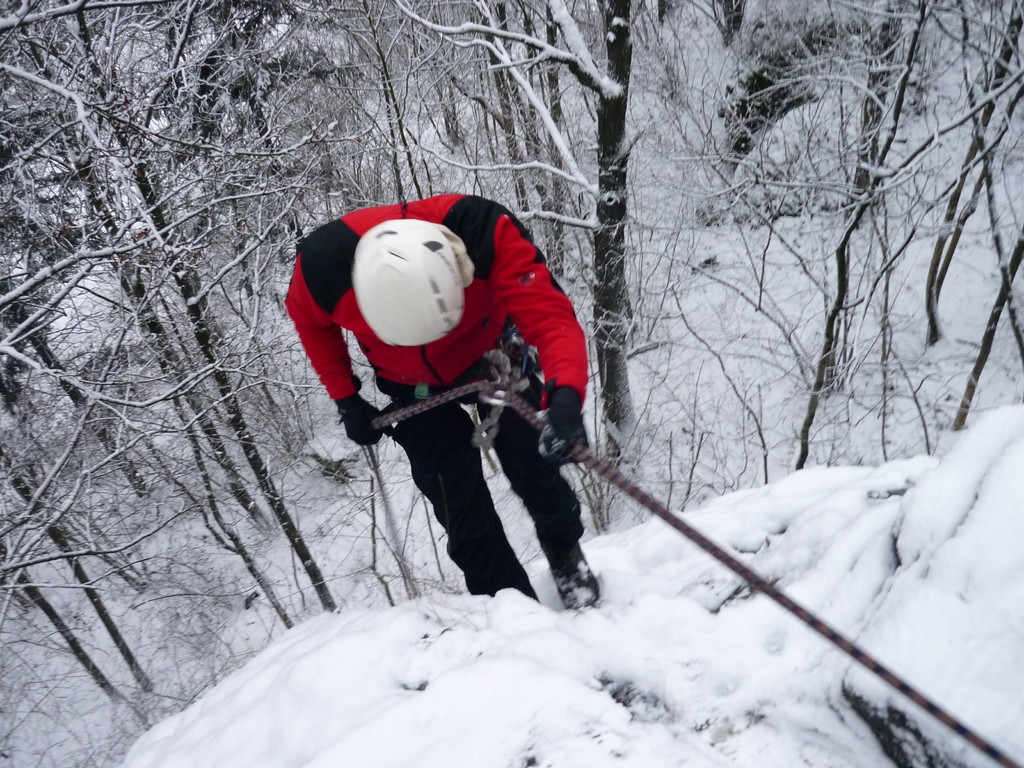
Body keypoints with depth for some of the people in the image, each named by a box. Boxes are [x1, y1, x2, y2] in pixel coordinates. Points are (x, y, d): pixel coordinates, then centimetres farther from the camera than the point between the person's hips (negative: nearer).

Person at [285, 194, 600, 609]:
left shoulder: (486, 231, -40)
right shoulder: (323, 264, -33)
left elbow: (549, 314, -45)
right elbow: (310, 321, -8)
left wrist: (565, 393, -64)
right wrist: (346, 399, -10)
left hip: (489, 353, 0)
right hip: (413, 387, 1)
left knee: (531, 467, -3)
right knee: (460, 507, -5)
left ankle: (565, 552, 30)